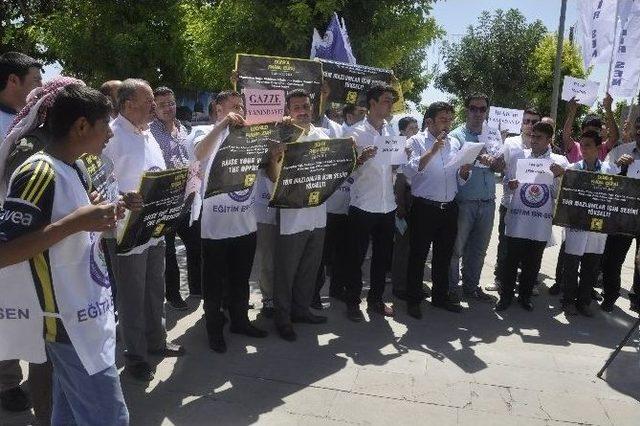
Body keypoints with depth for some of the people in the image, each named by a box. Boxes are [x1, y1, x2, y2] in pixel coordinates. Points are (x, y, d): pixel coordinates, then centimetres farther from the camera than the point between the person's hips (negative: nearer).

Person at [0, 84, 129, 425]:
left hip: (82, 317, 9)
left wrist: (94, 219, 7)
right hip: (72, 324, -9)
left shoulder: (69, 170, 10)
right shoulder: (39, 173, -19)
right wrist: (73, 222, -27)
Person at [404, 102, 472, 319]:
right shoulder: (417, 142, -4)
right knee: (418, 255, 3)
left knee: (444, 255, 15)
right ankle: (413, 299, 15)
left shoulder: (455, 143, 12)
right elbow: (410, 170, -20)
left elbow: (460, 180, 15)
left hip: (449, 208, 6)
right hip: (424, 208, -5)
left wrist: (464, 170, -7)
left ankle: (440, 296, 30)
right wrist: (432, 151, -25)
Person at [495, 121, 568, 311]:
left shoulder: (560, 162, 2)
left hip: (541, 224, 0)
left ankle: (525, 295, 28)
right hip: (516, 221, 0)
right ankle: (506, 295, 19)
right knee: (511, 260, 6)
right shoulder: (517, 157, 4)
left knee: (532, 263, 12)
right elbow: (507, 184, 10)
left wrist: (559, 176, -14)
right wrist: (510, 185, -13)